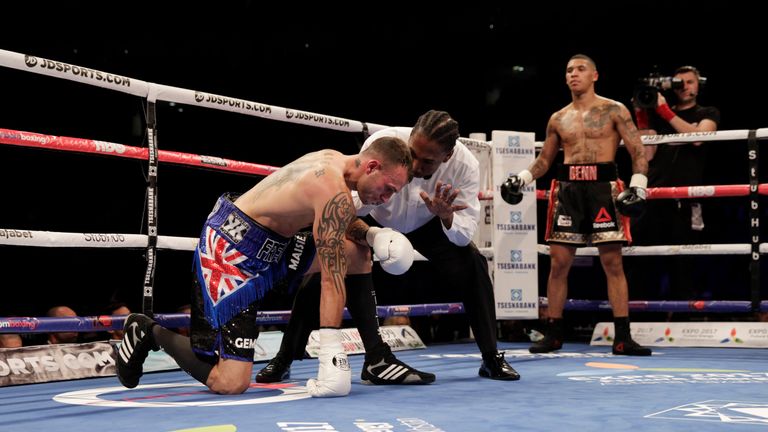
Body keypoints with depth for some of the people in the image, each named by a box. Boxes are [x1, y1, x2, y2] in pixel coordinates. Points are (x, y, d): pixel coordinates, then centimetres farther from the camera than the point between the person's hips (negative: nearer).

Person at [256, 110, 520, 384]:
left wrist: (446, 216, -51)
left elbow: (465, 234, -28)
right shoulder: (382, 143, -40)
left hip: (426, 223, 2)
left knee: (473, 265, -15)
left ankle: (492, 359, 2)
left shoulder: (465, 165, -33)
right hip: (374, 217, -2)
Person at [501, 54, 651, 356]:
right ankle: (553, 334, 10)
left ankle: (622, 338, -1)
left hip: (603, 187, -3)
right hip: (567, 189, 3)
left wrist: (638, 186, -13)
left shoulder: (614, 111, 3)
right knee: (559, 263, 1)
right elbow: (545, 159, 22)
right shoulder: (558, 119, 14)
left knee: (612, 262, -4)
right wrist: (522, 179, 5)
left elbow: (637, 150, 0)